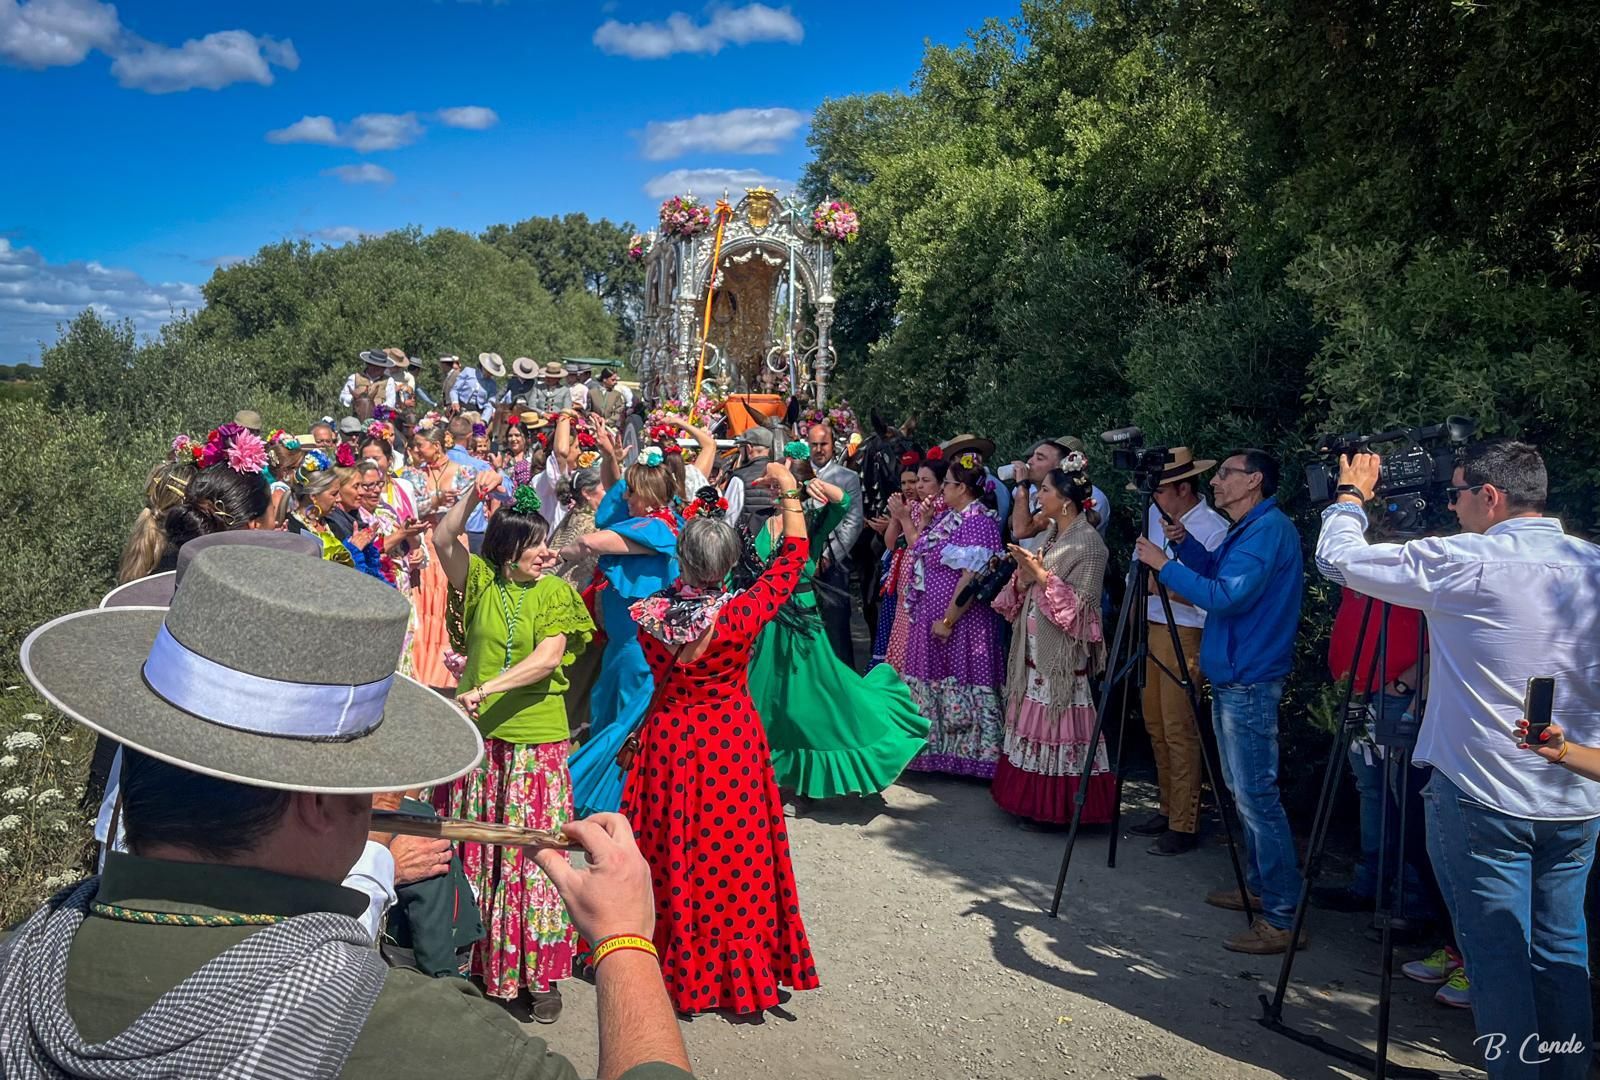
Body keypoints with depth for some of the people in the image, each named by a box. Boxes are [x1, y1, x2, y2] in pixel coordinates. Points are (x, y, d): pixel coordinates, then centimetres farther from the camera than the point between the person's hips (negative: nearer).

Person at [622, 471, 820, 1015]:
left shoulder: (651, 613, -16)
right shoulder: (741, 613, -22)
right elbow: (792, 558, -10)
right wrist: (789, 491, -2)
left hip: (668, 740, 3)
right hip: (732, 743, -2)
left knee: (671, 851, 16)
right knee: (732, 853, 9)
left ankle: (678, 965, 32)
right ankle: (739, 969, 21)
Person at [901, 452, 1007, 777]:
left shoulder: (978, 523, -16)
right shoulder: (948, 519, 13)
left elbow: (972, 579, -22)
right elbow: (922, 555, 21)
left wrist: (948, 620, -22)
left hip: (959, 623, -10)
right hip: (932, 619, 10)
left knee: (961, 688, -2)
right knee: (933, 684, 16)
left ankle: (970, 754, 9)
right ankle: (935, 749, 29)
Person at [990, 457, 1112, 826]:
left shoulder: (1088, 543, -13)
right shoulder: (1051, 534, 13)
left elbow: (1078, 603, -17)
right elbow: (1025, 589, 15)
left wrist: (1041, 573, -21)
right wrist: (1024, 573, -6)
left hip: (1062, 650, -9)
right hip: (1035, 645, 9)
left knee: (1057, 723, -3)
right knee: (1032, 719, 12)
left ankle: (1058, 806, 7)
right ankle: (1032, 799, 21)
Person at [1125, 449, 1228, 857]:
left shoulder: (1213, 529, -15)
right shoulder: (1156, 515, 6)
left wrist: (1162, 584, -24)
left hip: (1184, 636, -8)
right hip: (1150, 627, 8)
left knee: (1178, 730, -6)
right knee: (1155, 724, 13)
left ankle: (1185, 825, 3)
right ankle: (1167, 808, 26)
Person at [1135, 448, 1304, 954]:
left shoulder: (1269, 529, -17)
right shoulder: (1249, 529, 15)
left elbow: (1227, 596, -26)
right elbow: (1217, 574, 25)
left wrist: (1165, 565, -19)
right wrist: (1185, 544, 9)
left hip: (1249, 684, -11)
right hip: (1232, 679, 11)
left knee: (1257, 796, -9)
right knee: (1244, 791, 18)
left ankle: (1283, 918, -4)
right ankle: (1259, 886, 30)